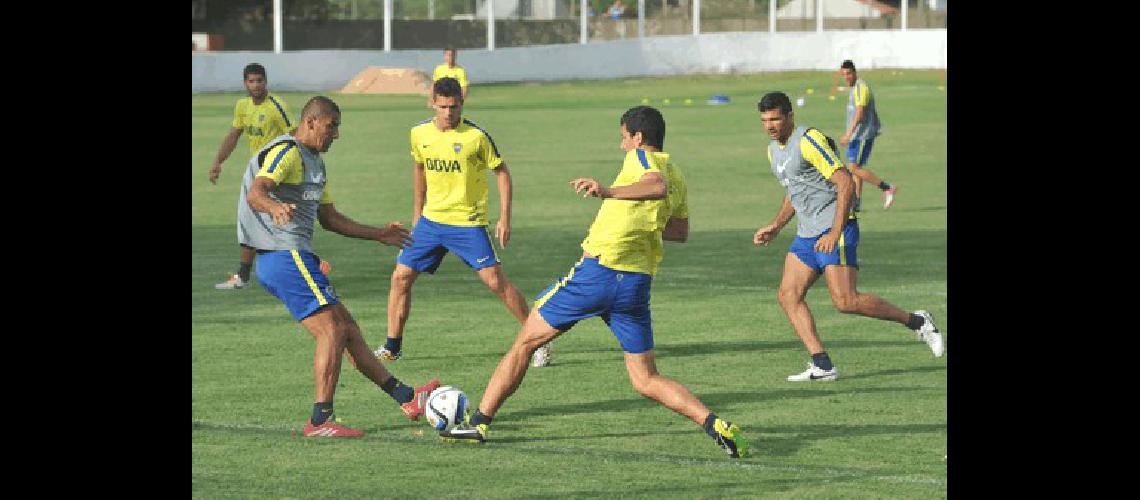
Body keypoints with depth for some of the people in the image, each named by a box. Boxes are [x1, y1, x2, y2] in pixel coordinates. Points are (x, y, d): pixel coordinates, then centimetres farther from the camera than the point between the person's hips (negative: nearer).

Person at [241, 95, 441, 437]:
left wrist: (378, 235, 34)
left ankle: (406, 398, 17)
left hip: (294, 259, 11)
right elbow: (255, 192, -26)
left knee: (349, 330, 13)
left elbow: (329, 218, 30)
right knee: (331, 332, -15)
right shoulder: (287, 151, -10)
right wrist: (275, 207, -49)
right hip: (286, 256, -11)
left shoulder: (315, 163, 22)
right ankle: (320, 421, -17)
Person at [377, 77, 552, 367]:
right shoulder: (420, 134, -1)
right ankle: (392, 348, 14)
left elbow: (501, 172, -5)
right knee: (401, 277, 1)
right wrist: (417, 212, 22)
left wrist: (504, 217, -10)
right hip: (431, 220, 5)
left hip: (468, 223, -5)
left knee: (495, 282, -11)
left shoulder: (476, 136, -15)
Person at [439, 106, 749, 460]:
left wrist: (609, 192, -39)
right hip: (639, 281, 6)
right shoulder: (678, 179, 19)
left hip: (599, 268, -6)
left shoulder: (642, 158, -3)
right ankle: (715, 425, -14)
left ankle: (478, 422, 10)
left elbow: (658, 186, -26)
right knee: (646, 381, 8)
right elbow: (680, 231, 32)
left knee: (524, 343, 9)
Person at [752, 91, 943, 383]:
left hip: (835, 228, -9)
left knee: (845, 301, -16)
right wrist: (775, 227, 18)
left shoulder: (808, 140, -14)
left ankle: (917, 322, 1)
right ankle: (822, 366, -6)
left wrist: (835, 233, -25)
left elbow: (845, 184, -19)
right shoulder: (773, 150, 15)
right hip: (807, 233, 9)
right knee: (788, 296, -4)